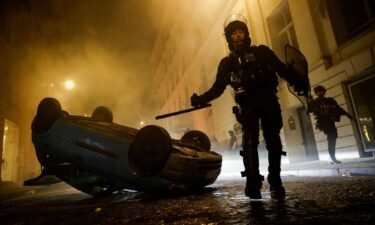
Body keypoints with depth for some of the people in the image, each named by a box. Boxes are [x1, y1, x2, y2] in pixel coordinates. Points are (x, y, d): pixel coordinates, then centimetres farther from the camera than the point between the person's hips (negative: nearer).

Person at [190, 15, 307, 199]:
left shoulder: (261, 51, 13)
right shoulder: (226, 63, 15)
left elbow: (282, 69, 5)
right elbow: (217, 88, 12)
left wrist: (297, 80, -13)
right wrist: (201, 99, -3)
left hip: (268, 100, 0)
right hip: (247, 105, 0)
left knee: (273, 141, -2)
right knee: (249, 141, -15)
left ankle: (275, 182, 10)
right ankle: (253, 183, -13)